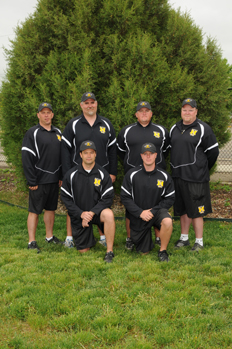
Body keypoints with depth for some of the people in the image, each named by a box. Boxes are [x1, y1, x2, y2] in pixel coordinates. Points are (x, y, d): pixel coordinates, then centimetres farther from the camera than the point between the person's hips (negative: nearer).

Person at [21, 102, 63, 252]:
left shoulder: (58, 133, 12)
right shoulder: (32, 133, -7)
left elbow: (63, 155, 17)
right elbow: (27, 158, -11)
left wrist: (62, 176, 10)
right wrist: (32, 181, -15)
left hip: (54, 180, 6)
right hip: (39, 181, -6)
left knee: (51, 208, 14)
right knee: (34, 211, -2)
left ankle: (50, 236, 26)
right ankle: (32, 242, 4)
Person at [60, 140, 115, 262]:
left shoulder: (102, 174, -5)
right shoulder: (71, 174, -4)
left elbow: (108, 198, -9)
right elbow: (65, 198, -4)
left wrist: (92, 212, -21)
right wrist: (81, 214, -15)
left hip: (97, 211, -1)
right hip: (79, 215, 1)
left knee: (109, 214, -37)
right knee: (83, 250, 4)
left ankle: (109, 252, -24)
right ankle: (88, 237, 41)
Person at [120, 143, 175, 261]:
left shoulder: (164, 176, -4)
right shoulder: (132, 175, -6)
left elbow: (170, 198, -3)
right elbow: (125, 197, -6)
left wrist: (153, 211, -15)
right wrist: (140, 212, -17)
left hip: (157, 211, 0)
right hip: (138, 216, 0)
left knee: (168, 221, -36)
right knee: (144, 252, 4)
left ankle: (162, 251, -10)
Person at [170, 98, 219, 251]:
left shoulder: (203, 129, -6)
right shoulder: (175, 129, 14)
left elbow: (213, 152, -3)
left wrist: (202, 169, 5)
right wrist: (176, 167, 16)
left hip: (196, 177, -6)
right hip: (178, 176, 6)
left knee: (196, 210, -2)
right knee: (183, 209, 14)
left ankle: (199, 242, 8)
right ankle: (184, 238, 26)